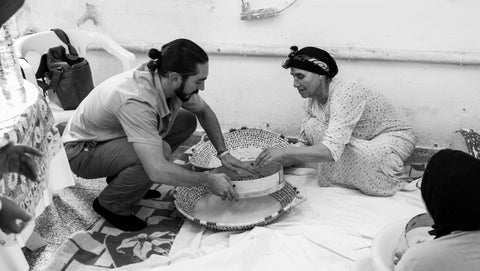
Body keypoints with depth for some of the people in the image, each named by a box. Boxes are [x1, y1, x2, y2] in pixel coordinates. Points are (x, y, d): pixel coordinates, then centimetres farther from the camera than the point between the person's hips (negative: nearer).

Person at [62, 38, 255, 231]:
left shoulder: (171, 82, -14)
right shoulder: (136, 101, -38)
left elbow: (204, 112, 5)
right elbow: (158, 171, -42)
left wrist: (223, 153, -7)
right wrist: (207, 180, -29)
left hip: (115, 137, 8)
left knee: (187, 120, -2)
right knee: (161, 151, -33)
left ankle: (121, 177, 9)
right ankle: (111, 205, -6)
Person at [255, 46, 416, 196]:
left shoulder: (345, 95, -33)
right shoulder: (312, 100, -8)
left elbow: (332, 151, -43)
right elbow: (304, 143, -2)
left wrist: (284, 152, -46)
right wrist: (276, 163, -17)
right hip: (363, 141, 7)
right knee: (312, 126, -13)